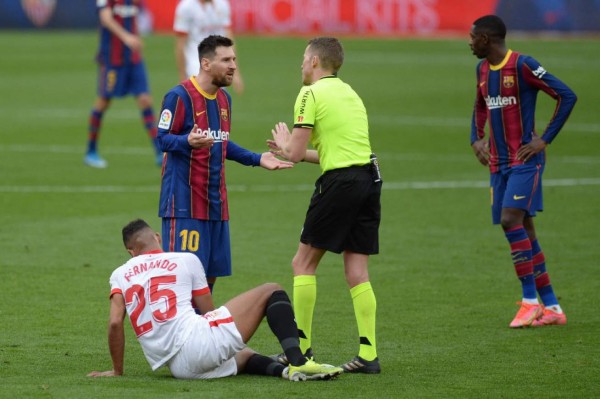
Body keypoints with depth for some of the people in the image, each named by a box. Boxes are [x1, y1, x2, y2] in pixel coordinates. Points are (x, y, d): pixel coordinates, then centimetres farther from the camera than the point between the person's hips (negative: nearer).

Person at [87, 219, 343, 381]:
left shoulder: (119, 275, 17)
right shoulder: (186, 260, 12)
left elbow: (115, 323, 3)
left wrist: (117, 371, 14)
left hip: (178, 368, 4)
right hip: (197, 343, -4)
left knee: (244, 357, 34)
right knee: (272, 292, 10)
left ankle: (283, 370, -1)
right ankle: (297, 361, -13)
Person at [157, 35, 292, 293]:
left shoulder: (224, 99, 14)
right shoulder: (180, 96, -11)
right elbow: (162, 139, -12)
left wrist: (257, 159, 17)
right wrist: (188, 142, -32)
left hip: (216, 201, 8)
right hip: (184, 199, -8)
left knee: (211, 272, 8)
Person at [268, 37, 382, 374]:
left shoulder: (312, 94, -5)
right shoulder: (350, 93, 21)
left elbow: (295, 153, -8)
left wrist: (286, 142, 15)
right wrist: (292, 151, 31)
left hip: (340, 182, -7)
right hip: (370, 175, 7)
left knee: (304, 263, 4)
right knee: (358, 271, 7)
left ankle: (301, 346, 3)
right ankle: (369, 354, 1)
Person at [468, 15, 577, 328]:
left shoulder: (522, 65, -13)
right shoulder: (483, 69, 11)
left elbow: (567, 96, -14)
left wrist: (545, 140, -15)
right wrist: (476, 139, 13)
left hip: (524, 160, -8)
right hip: (498, 162, 8)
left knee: (511, 221, -20)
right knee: (522, 230, 6)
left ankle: (530, 300, -12)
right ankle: (551, 307, 10)